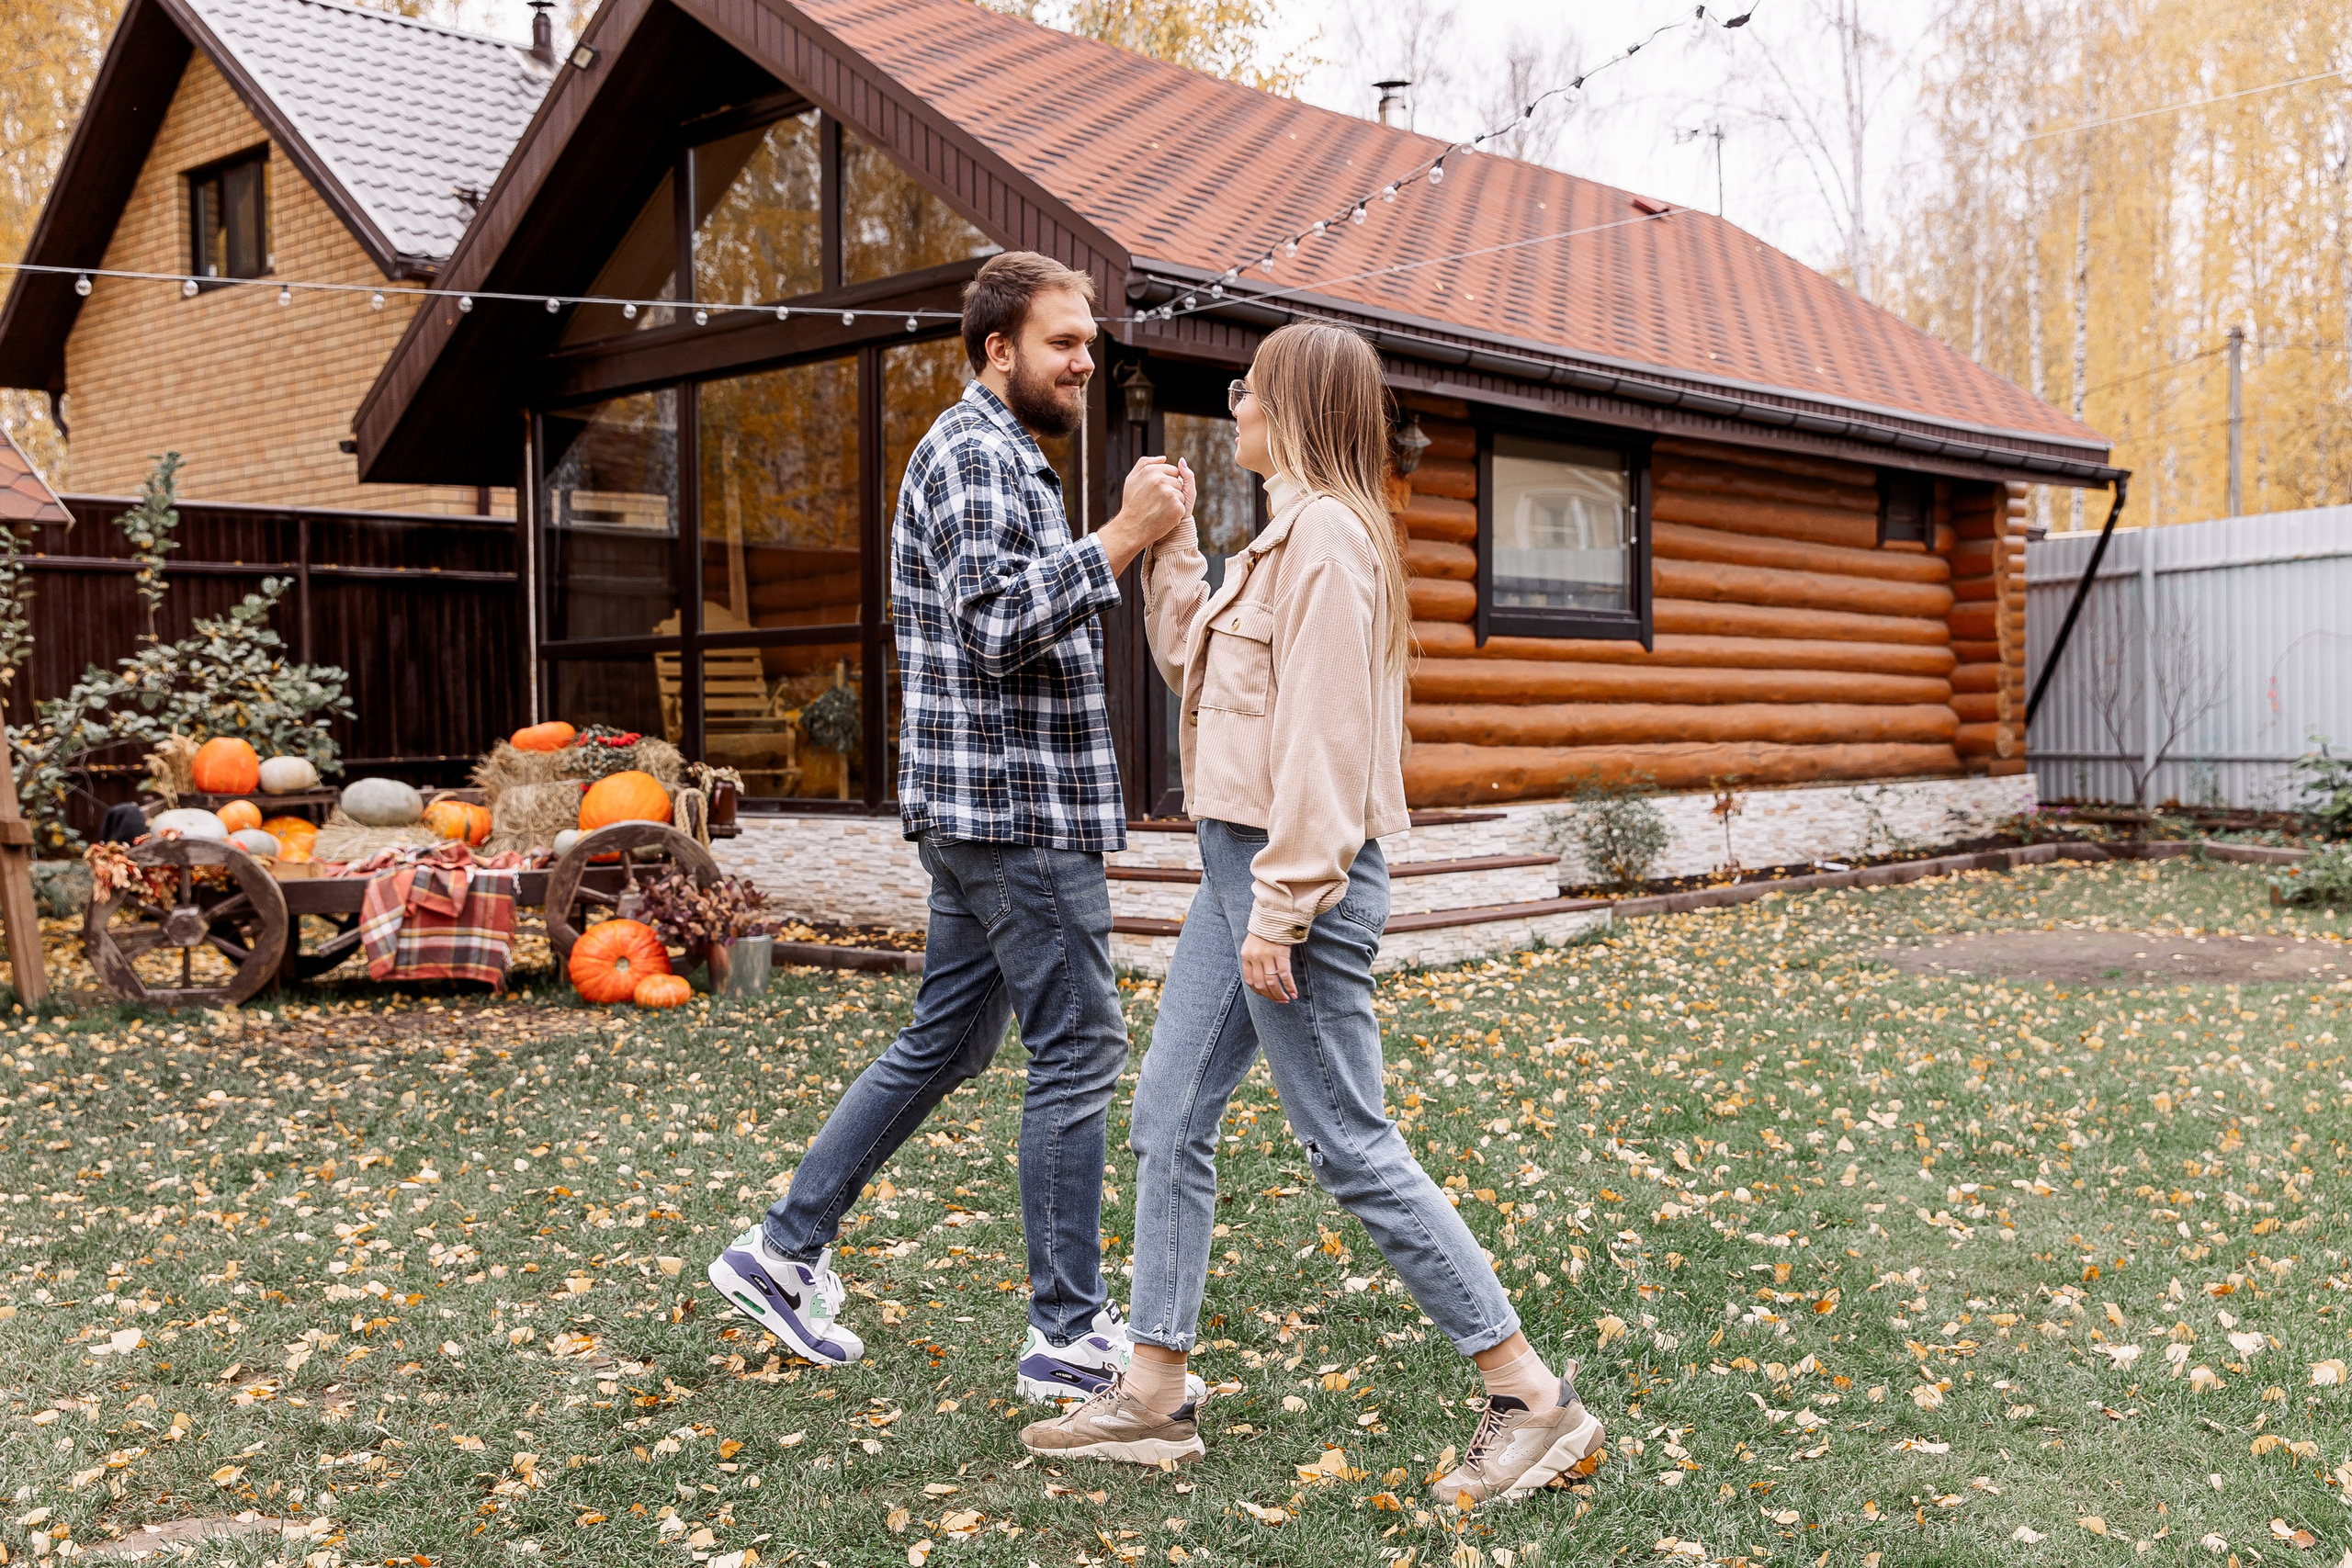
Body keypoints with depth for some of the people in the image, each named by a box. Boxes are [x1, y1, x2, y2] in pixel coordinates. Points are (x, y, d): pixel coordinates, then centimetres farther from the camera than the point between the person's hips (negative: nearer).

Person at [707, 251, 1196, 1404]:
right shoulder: (976, 454, -12)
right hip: (1018, 803, -11)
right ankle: (1071, 1334, 4)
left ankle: (784, 1249, 21)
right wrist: (1119, 538, -24)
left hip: (982, 808, 11)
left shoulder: (1000, 456, 22)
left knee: (945, 1041, 15)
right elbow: (998, 627, -25)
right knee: (1077, 1051, -5)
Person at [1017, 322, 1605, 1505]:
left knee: (1350, 1148, -4)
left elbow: (1323, 737, -21)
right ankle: (1152, 1396, 21)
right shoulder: (1285, 536, 16)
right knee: (1169, 1119, 12)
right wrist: (1165, 545, 18)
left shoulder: (1327, 536, -15)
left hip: (1294, 872, -10)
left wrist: (1281, 911, -23)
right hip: (1238, 861, 10)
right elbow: (1191, 663, 25)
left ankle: (1532, 1398, 7)